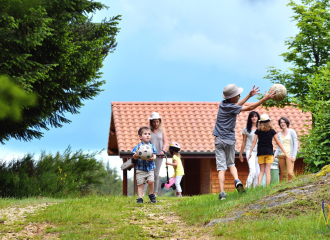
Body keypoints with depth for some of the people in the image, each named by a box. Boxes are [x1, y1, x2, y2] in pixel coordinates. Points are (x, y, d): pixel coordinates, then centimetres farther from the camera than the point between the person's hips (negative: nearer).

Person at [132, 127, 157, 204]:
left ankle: (151, 195, 8)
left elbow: (154, 156, 0)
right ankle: (140, 198, 8)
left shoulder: (152, 146, 5)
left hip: (150, 168, 1)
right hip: (140, 169, -1)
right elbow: (134, 157, -6)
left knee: (151, 181, -14)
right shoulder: (137, 147, -1)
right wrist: (135, 156, -31)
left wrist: (152, 158, -23)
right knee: (140, 184, 0)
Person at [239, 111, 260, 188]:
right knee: (253, 171, -18)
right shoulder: (246, 129, 5)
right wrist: (240, 154, 14)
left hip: (259, 152, 3)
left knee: (258, 173, 1)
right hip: (250, 151, -3)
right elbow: (244, 142, 11)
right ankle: (247, 187, -14)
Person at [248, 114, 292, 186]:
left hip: (260, 152, 1)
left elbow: (254, 142, -1)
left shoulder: (258, 131, 4)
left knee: (261, 171, 7)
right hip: (269, 152, -1)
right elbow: (278, 142, 3)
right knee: (268, 171, 0)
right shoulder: (272, 131, 2)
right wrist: (285, 153, 5)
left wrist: (250, 152, 2)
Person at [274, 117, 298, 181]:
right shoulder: (279, 134, 16)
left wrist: (294, 156, -8)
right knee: (283, 174, -1)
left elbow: (295, 144, 2)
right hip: (281, 155, 4)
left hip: (289, 154, -4)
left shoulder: (292, 132, 6)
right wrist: (275, 155, 0)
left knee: (290, 173, -18)